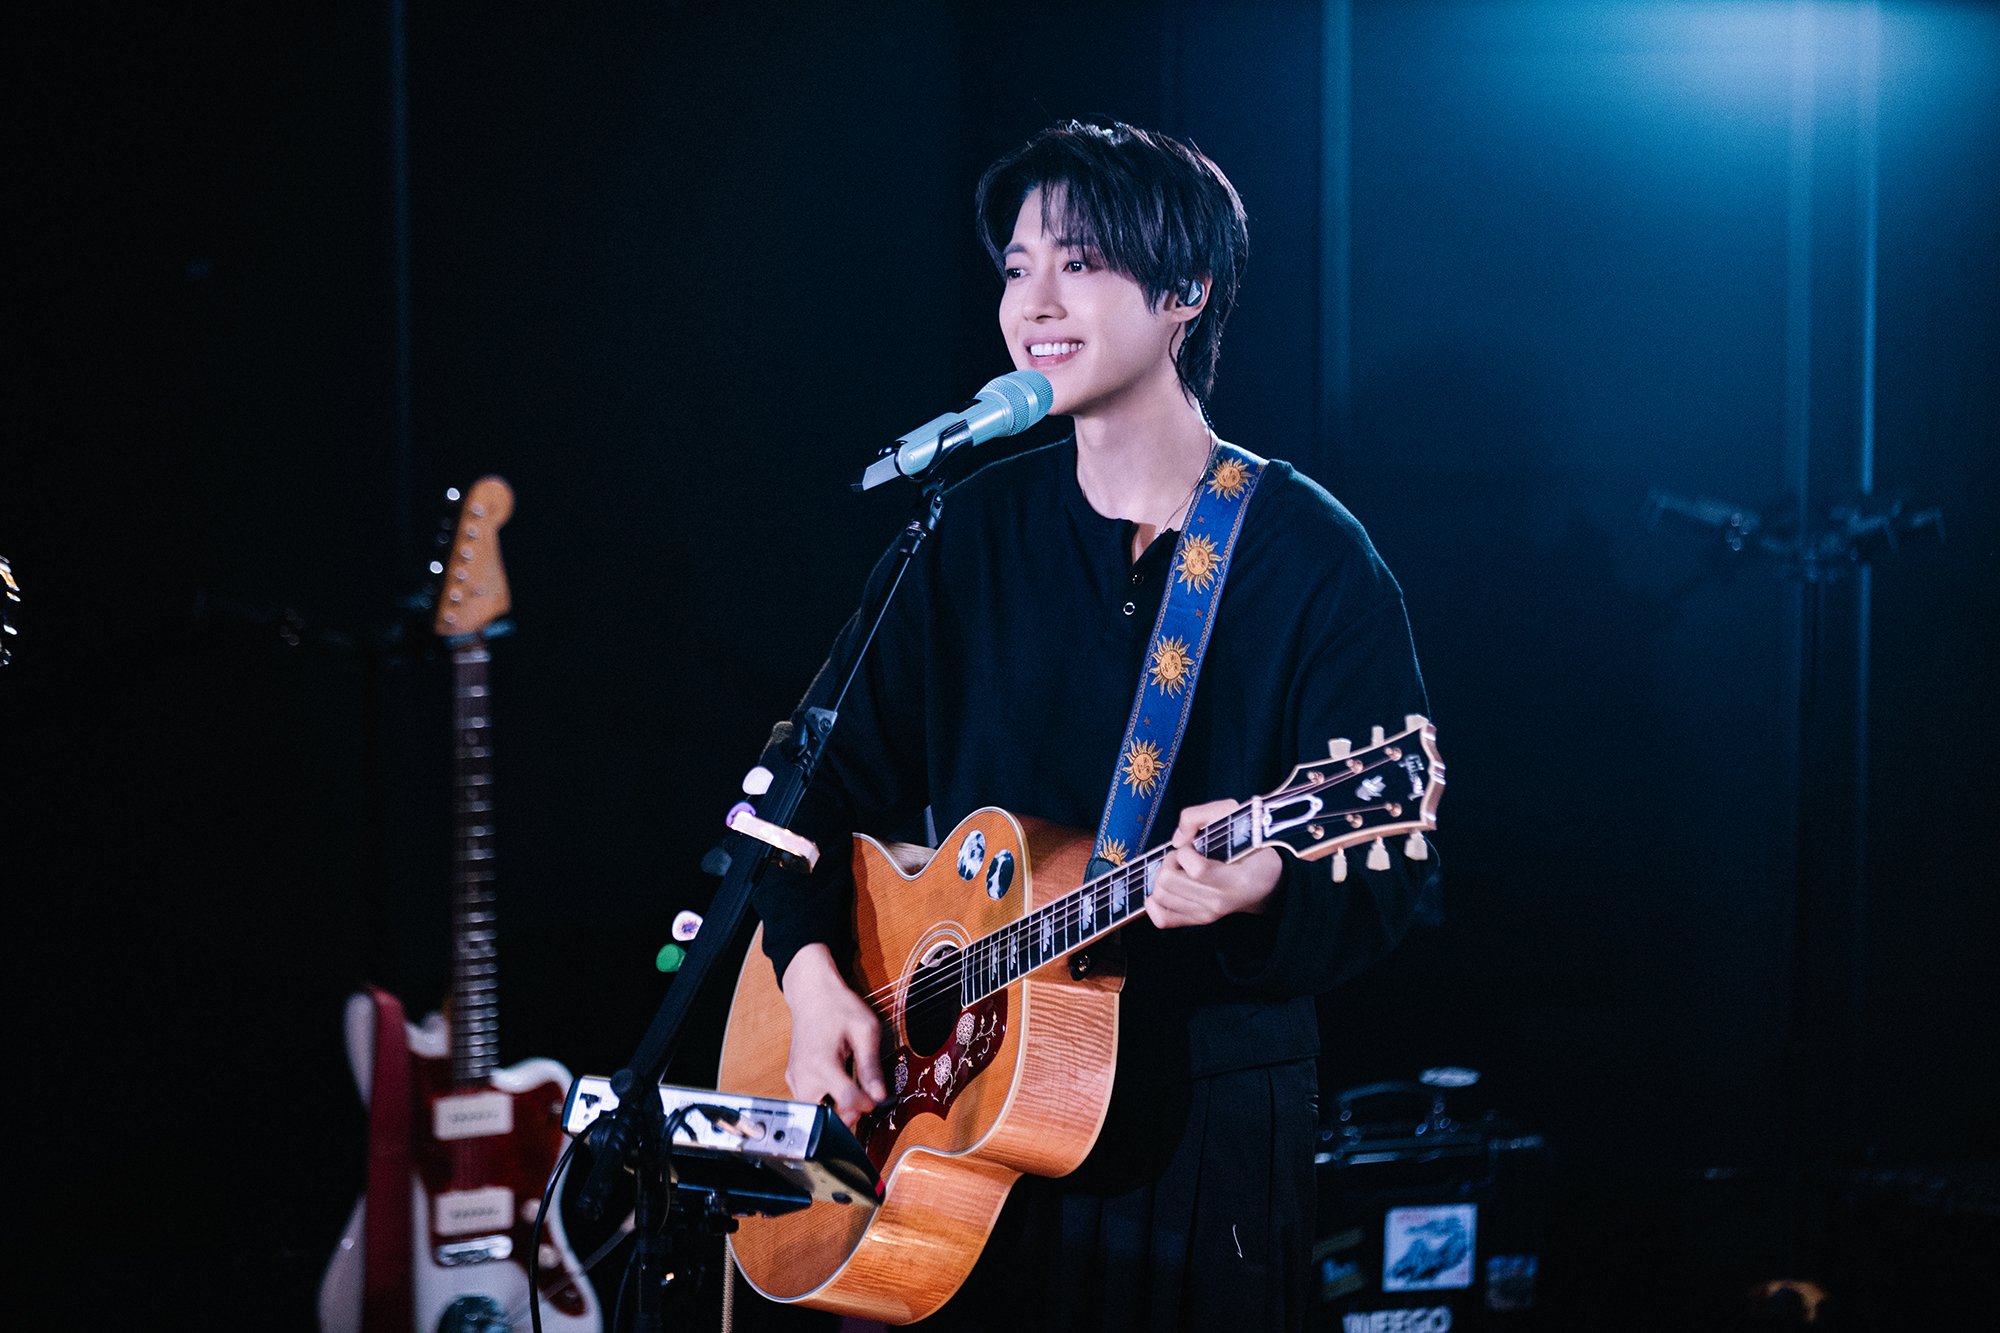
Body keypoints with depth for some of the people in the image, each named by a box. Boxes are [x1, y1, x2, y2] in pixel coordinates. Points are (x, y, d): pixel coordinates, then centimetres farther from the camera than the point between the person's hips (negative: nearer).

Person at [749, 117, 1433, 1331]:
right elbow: (839, 784, 8)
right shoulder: (972, 534, 5)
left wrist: (1266, 892, -32)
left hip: (1208, 1129, -3)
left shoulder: (1312, 557, -8)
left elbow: (1385, 879, -12)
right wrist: (813, 972, -7)